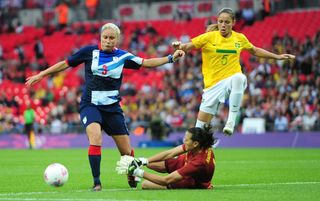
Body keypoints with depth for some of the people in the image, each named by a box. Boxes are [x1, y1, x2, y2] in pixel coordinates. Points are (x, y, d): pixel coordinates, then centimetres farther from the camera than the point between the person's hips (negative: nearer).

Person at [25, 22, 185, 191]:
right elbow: (66, 64, 5)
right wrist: (40, 75, 6)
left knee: (126, 152, 3)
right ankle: (96, 182, -21)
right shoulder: (89, 52, -3)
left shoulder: (123, 56, 2)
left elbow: (146, 63, 4)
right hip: (90, 105, -2)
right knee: (96, 139, -29)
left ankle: (132, 177, 34)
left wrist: (171, 58, -5)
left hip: (112, 108, 2)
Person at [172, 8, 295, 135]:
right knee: (200, 126, -4)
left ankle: (231, 121, -35)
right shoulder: (209, 37, -2)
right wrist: (179, 47, -28)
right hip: (214, 84, 0)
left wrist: (278, 57, 23)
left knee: (238, 78, -38)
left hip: (232, 79, 0)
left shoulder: (240, 38, 7)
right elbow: (188, 46, -5)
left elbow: (255, 51, 24)